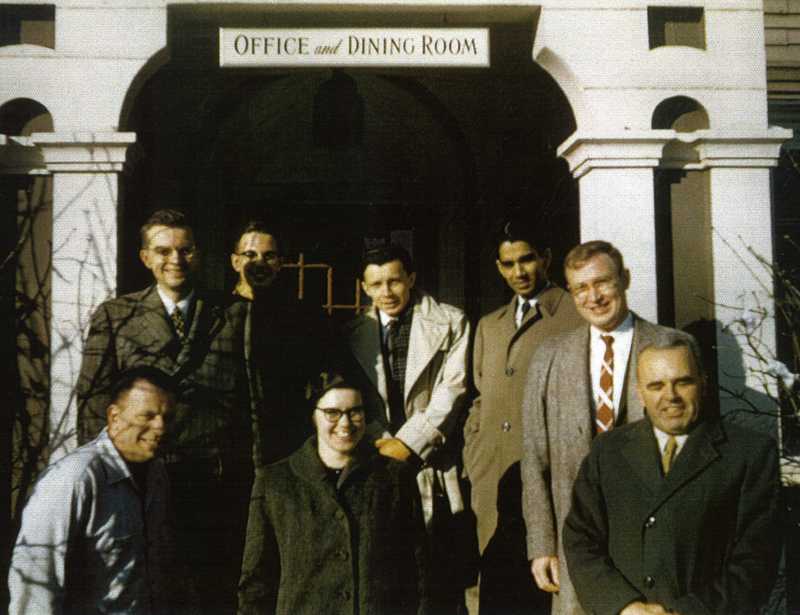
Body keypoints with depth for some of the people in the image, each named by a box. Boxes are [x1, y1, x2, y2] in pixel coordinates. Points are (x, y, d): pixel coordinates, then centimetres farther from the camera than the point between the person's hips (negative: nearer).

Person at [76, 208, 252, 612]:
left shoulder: (234, 316, 7)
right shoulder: (114, 316, 9)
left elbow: (252, 397, 4)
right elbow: (94, 395, 4)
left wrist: (246, 470, -3)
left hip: (219, 479, 0)